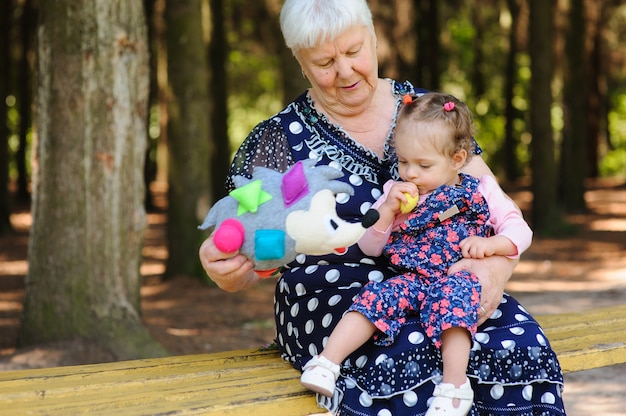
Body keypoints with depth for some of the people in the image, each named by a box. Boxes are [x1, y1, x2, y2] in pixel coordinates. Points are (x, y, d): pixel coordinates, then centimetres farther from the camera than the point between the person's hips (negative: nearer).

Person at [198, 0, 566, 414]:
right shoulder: (281, 140, 6)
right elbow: (245, 267, 4)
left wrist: (496, 268, -15)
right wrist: (222, 265, -22)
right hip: (336, 303, -2)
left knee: (521, 344, -28)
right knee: (413, 354, -35)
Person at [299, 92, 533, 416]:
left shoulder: (481, 192, 9)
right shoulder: (396, 193, 14)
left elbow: (519, 230, 7)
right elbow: (369, 247, 12)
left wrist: (490, 243, -14)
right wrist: (387, 211, -5)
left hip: (459, 279, -3)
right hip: (409, 280, 3)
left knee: (453, 294, -36)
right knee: (375, 297, -25)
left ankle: (455, 386, -42)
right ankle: (326, 363, -31)